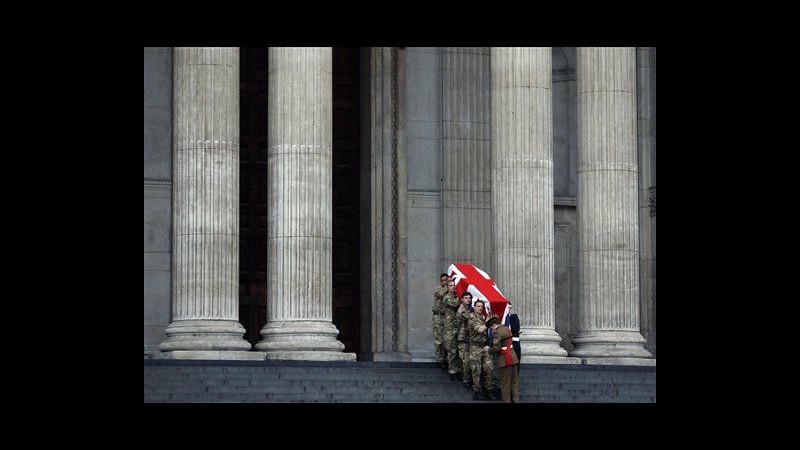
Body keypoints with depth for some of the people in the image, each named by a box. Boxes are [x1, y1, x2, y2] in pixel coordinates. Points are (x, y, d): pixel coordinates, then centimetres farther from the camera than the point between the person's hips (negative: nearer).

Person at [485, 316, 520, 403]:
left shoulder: (497, 332, -16)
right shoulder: (507, 329, 10)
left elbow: (496, 348, -21)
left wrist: (488, 349, -3)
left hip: (504, 361, -8)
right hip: (513, 358, 8)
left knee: (505, 384, 3)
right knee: (514, 383, 14)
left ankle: (507, 401, 8)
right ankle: (515, 400, 19)